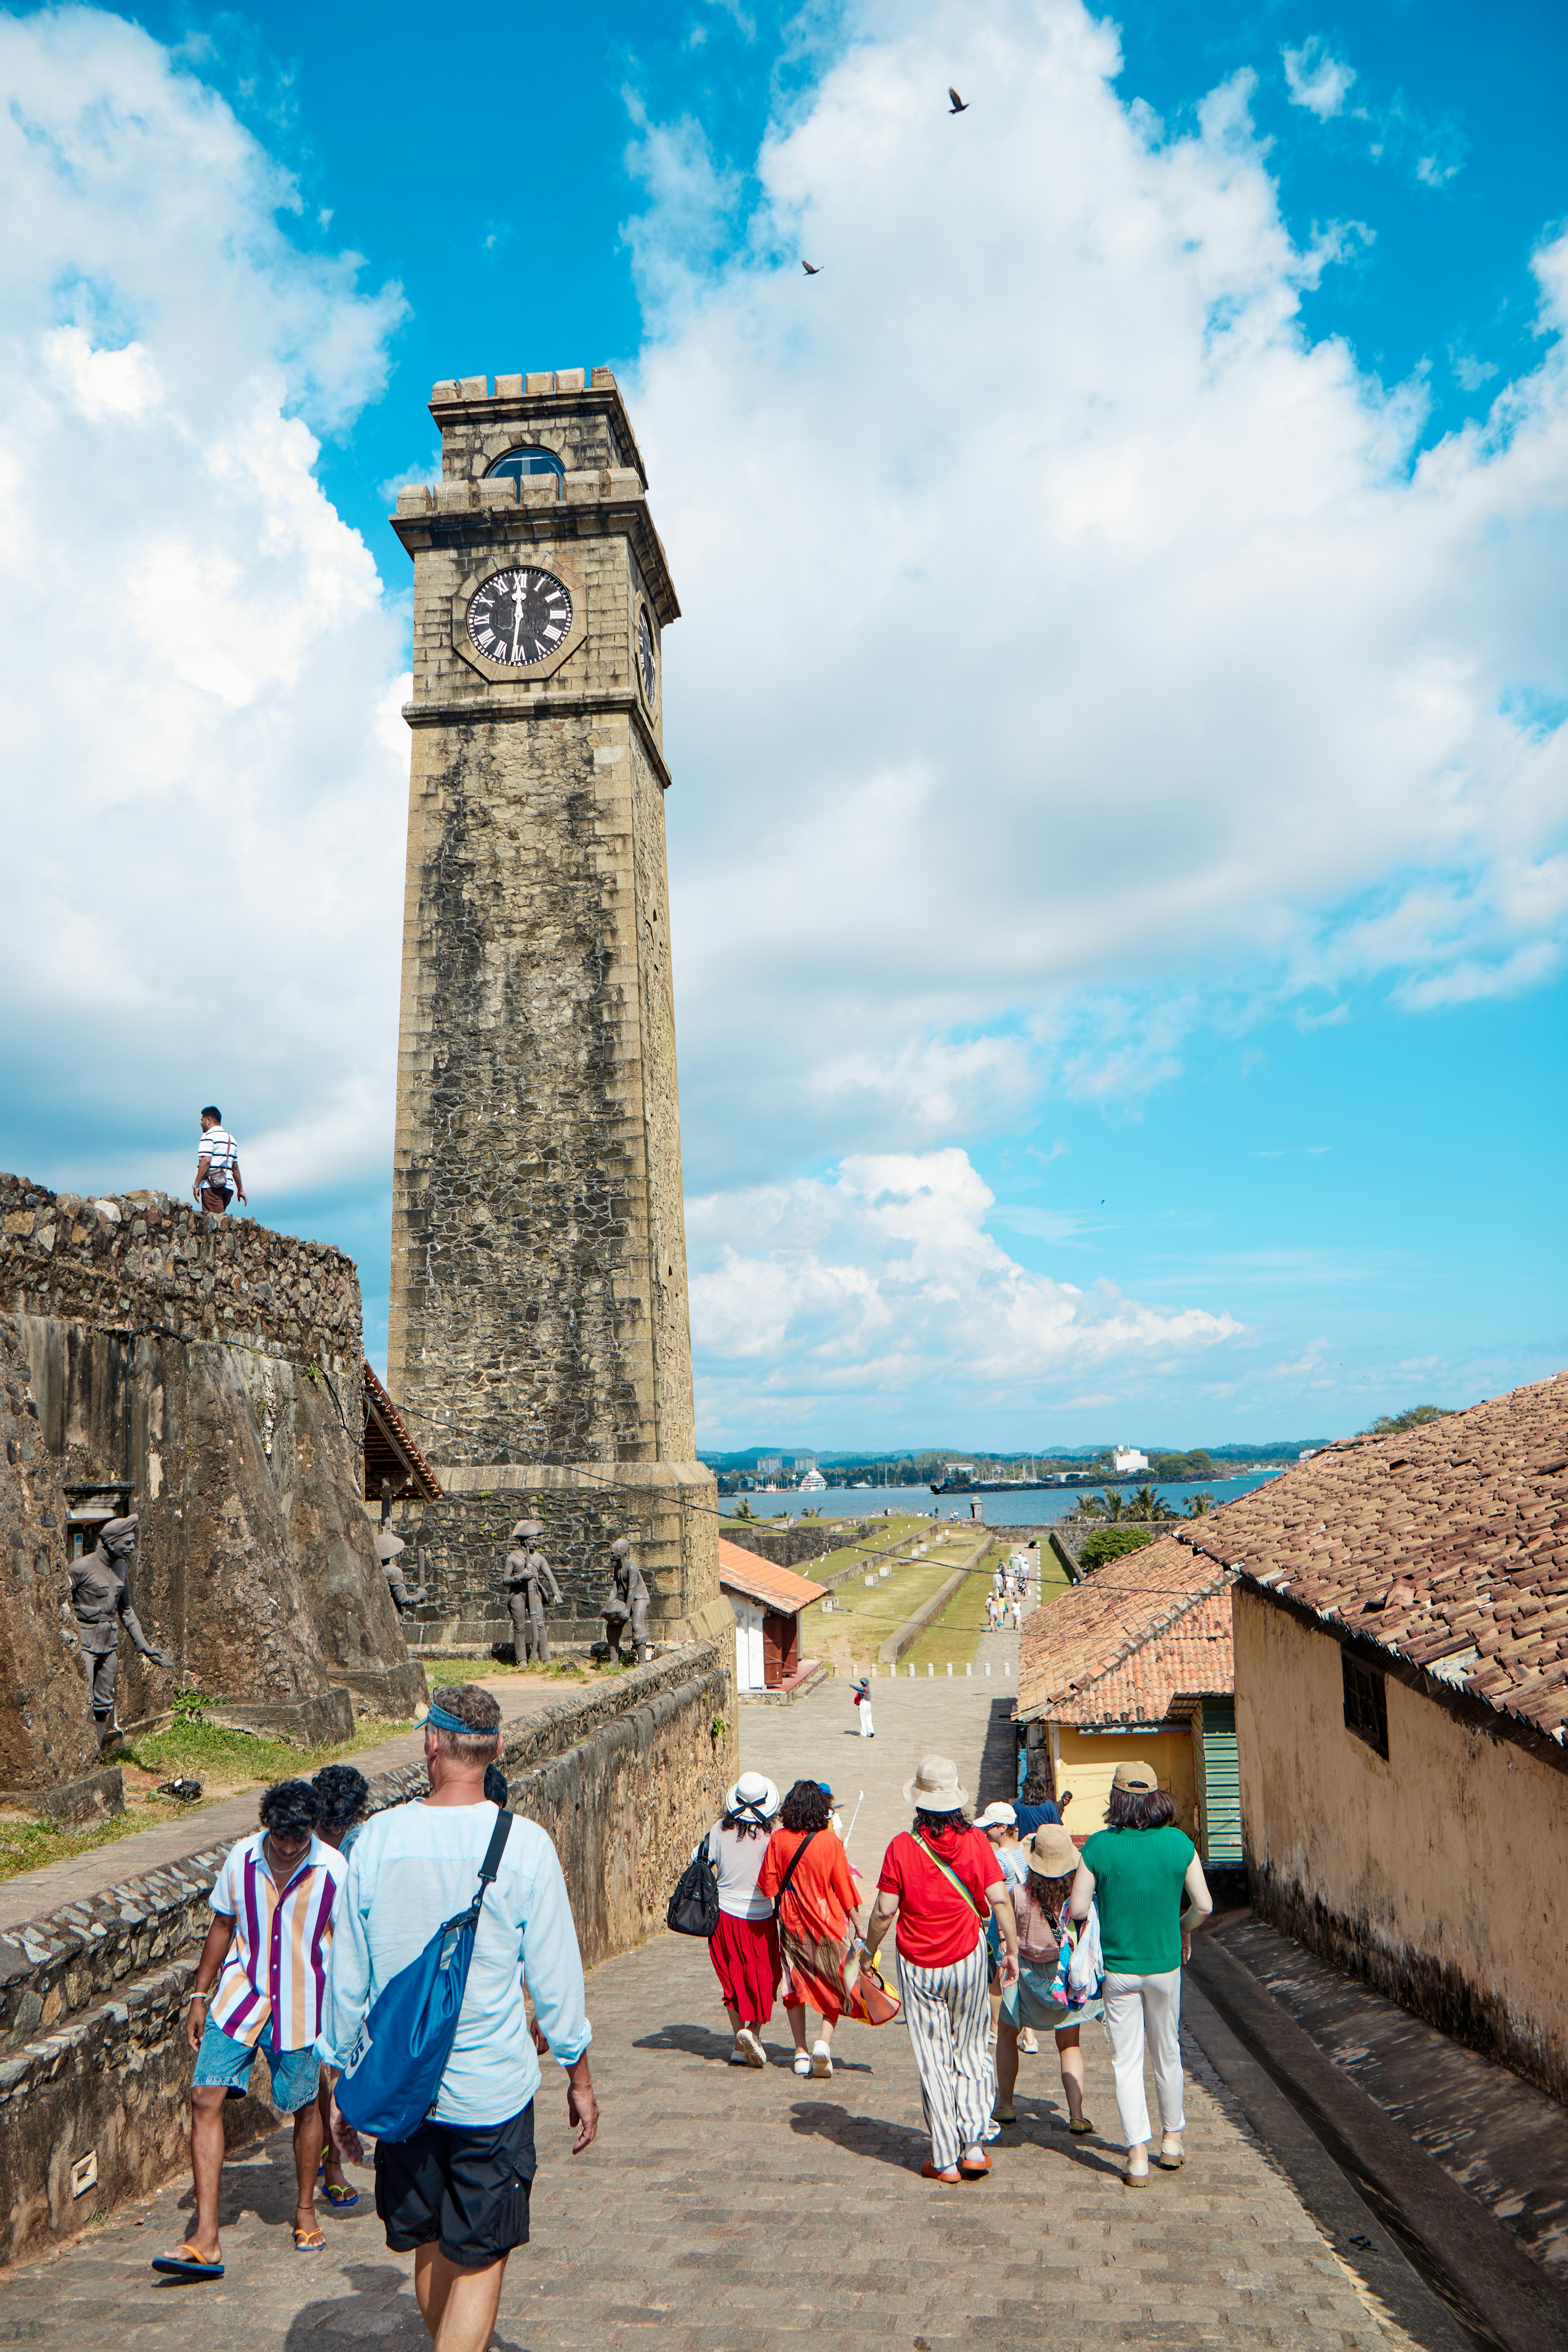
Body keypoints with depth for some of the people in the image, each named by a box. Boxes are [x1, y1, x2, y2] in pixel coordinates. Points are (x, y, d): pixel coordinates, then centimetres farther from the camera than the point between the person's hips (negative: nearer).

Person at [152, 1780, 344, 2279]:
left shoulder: (334, 1872, -15)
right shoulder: (241, 1859, -8)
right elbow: (223, 1926, 7)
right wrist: (199, 1996, 8)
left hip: (301, 2008, -2)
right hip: (240, 1997, 2)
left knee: (305, 2106, 10)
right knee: (206, 2097, -9)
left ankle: (305, 2210, 35)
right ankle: (205, 2241, -4)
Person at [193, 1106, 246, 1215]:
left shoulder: (209, 1136, -4)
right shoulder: (231, 1139, 20)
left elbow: (206, 1162, -15)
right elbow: (235, 1168, 20)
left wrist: (196, 1185, -14)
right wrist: (240, 1190, 22)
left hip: (212, 1186, -8)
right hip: (228, 1187, 8)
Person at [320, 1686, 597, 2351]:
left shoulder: (377, 1838, -7)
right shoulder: (524, 1843, -13)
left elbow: (346, 1977, 1)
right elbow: (555, 1978, -6)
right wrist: (579, 2077, 7)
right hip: (492, 2090, -3)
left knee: (429, 2247, 22)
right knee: (480, 2259, 8)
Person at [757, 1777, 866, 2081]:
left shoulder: (778, 1840, -8)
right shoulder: (831, 1842, -12)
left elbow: (768, 1886, -5)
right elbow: (845, 1888, -8)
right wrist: (858, 1924, 2)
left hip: (792, 1922, 2)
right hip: (829, 1921, -2)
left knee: (794, 1984, 16)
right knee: (833, 1985, 12)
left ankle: (801, 2053, 17)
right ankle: (824, 2042, -7)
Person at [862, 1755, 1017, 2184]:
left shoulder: (902, 1846, -11)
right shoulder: (974, 1841, -7)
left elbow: (884, 1910, -8)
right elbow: (999, 1899, -9)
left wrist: (870, 1949, 8)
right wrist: (1012, 1949, 1)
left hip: (918, 1966, -1)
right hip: (968, 1959, 1)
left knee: (933, 2063, 8)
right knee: (972, 2054, 17)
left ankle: (945, 2159, 13)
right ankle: (974, 2145, 10)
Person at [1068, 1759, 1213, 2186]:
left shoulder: (1098, 1846, -13)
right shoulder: (1179, 1843, -8)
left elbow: (1078, 1910, -13)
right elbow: (1204, 1905, -5)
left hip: (1118, 1967, -2)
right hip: (1165, 1964, 2)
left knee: (1126, 2063, 7)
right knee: (1168, 2055, 21)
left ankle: (1138, 2158, 5)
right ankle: (1172, 2140, 35)